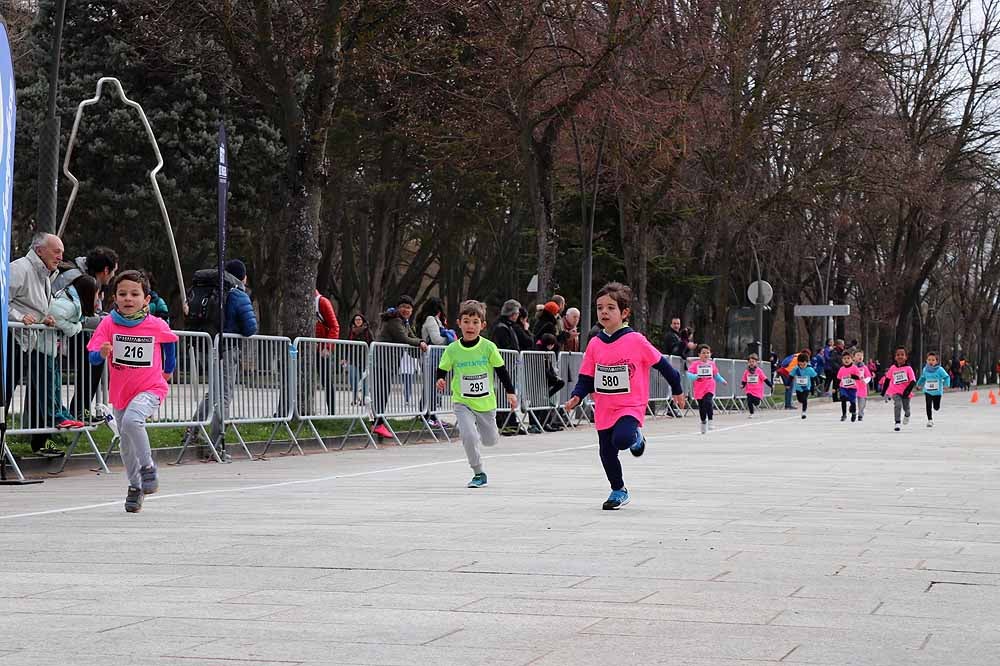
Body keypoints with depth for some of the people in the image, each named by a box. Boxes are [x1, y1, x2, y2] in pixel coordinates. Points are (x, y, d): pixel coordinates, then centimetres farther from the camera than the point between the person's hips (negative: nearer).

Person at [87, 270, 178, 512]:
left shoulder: (157, 326, -10)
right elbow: (93, 357, -16)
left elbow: (170, 341, 13)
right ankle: (135, 487, 32)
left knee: (131, 420, -32)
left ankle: (147, 467, -13)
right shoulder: (108, 324, -10)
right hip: (120, 392, 3)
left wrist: (169, 369, 24)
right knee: (126, 445, 12)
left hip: (150, 388, -3)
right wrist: (102, 353, -38)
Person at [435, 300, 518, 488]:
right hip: (463, 403, -1)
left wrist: (510, 392, -2)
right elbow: (442, 370, 2)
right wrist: (440, 380, -19)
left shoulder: (488, 347, -9)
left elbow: (501, 370, 1)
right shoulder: (452, 350, -8)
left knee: (490, 440, 13)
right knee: (469, 436, -21)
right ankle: (478, 473, -2)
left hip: (486, 402, 1)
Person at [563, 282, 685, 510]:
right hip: (604, 410, 5)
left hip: (630, 407, -5)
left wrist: (677, 390, 8)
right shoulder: (595, 344, 0)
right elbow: (586, 378, 6)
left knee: (622, 439, -30)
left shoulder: (636, 341, -12)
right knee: (607, 455, 10)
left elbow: (661, 363, -1)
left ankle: (636, 437, 6)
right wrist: (576, 397, -12)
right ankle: (618, 491, 32)